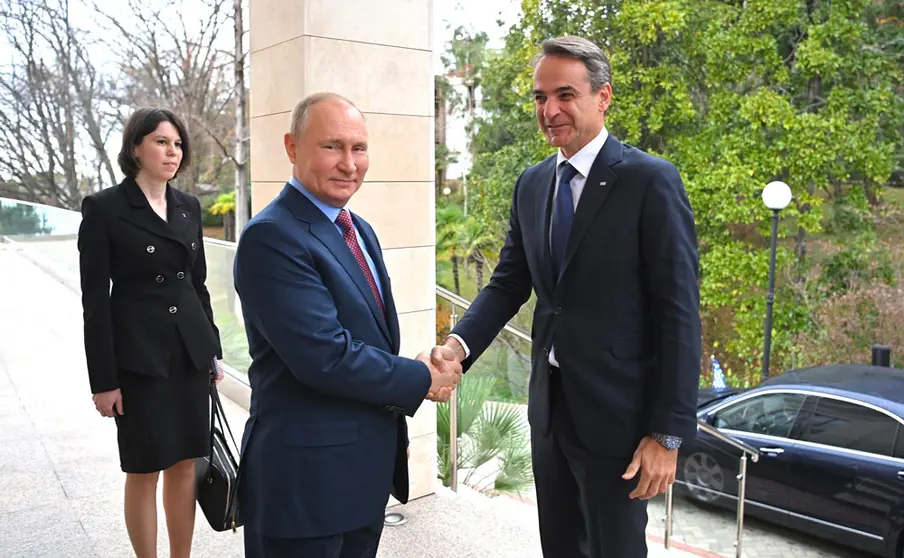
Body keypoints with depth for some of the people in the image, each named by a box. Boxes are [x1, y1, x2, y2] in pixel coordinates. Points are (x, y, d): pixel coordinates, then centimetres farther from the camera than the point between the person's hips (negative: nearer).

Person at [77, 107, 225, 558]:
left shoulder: (189, 207, 9)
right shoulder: (103, 208, -7)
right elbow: (95, 299, -9)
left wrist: (213, 349, 13)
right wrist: (103, 379, -11)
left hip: (190, 352, 5)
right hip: (138, 355, -5)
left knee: (184, 465, 12)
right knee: (144, 471, 6)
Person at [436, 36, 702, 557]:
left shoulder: (651, 180, -13)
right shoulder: (532, 184, 6)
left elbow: (679, 312, -14)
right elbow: (508, 284, 7)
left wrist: (668, 434, -16)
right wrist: (458, 345, -12)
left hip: (616, 414, -6)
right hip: (550, 405, 6)